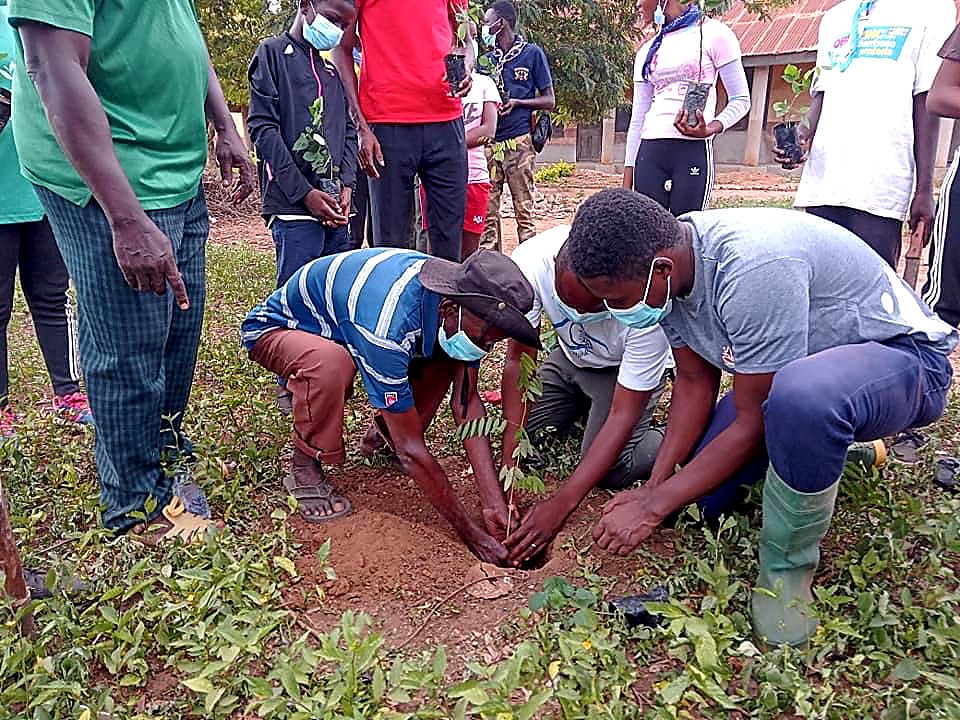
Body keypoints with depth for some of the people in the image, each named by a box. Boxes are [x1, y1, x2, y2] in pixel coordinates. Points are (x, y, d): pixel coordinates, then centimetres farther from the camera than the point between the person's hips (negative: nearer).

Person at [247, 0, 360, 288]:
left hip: (335, 207, 7)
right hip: (293, 205, -6)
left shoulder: (333, 68, 22)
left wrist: (346, 184, 1)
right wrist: (304, 193, -12)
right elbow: (262, 127, -6)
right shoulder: (273, 53, 3)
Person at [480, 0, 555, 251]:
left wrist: (516, 102, -10)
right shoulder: (487, 58, 18)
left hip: (519, 142, -4)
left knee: (524, 209, -4)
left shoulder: (532, 53, 5)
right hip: (488, 143, 5)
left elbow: (549, 101, 4)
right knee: (487, 209, 1)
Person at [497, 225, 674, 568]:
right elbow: (519, 360, -25)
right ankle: (581, 409, 23)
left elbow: (622, 416, -34)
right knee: (521, 438, -5)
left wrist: (561, 504, -38)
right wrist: (509, 466, -28)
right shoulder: (530, 261, -33)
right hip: (570, 357, 4)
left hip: (624, 369, -4)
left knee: (610, 471, -18)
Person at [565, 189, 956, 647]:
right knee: (699, 493, 0)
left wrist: (654, 505, -22)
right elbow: (695, 380, -2)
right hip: (792, 369, 8)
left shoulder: (751, 269, -37)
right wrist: (655, 485, -10)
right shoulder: (665, 269, -12)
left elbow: (755, 422, -28)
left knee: (800, 394, -42)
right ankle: (830, 447, 24)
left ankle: (787, 566, -16)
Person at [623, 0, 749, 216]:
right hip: (649, 153, 5)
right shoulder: (647, 51, 18)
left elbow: (741, 99, 3)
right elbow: (638, 118, 16)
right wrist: (627, 181, 10)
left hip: (694, 151, -4)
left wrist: (710, 129, -17)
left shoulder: (713, 34, 4)